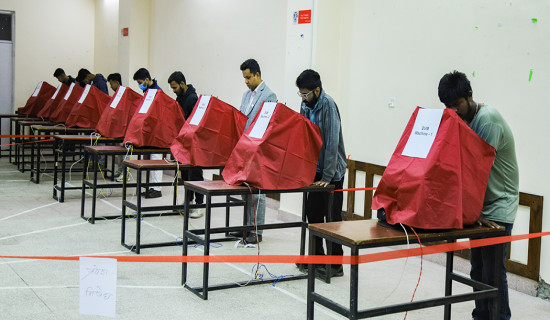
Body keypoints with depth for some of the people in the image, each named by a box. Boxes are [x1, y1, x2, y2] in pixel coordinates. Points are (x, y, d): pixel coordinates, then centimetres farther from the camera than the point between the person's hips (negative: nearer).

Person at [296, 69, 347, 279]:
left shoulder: (328, 106, -18)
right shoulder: (306, 106, 5)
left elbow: (332, 143, -22)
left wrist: (327, 177, -23)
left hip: (331, 171, -7)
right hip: (314, 168, 7)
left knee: (332, 218, -1)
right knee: (313, 214, 12)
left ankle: (336, 265, 8)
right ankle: (317, 257, 25)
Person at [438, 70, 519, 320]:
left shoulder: (488, 119, -19)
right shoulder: (460, 119, 6)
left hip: (498, 207, -8)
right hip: (479, 206, 8)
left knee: (492, 272, -6)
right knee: (477, 269, 13)